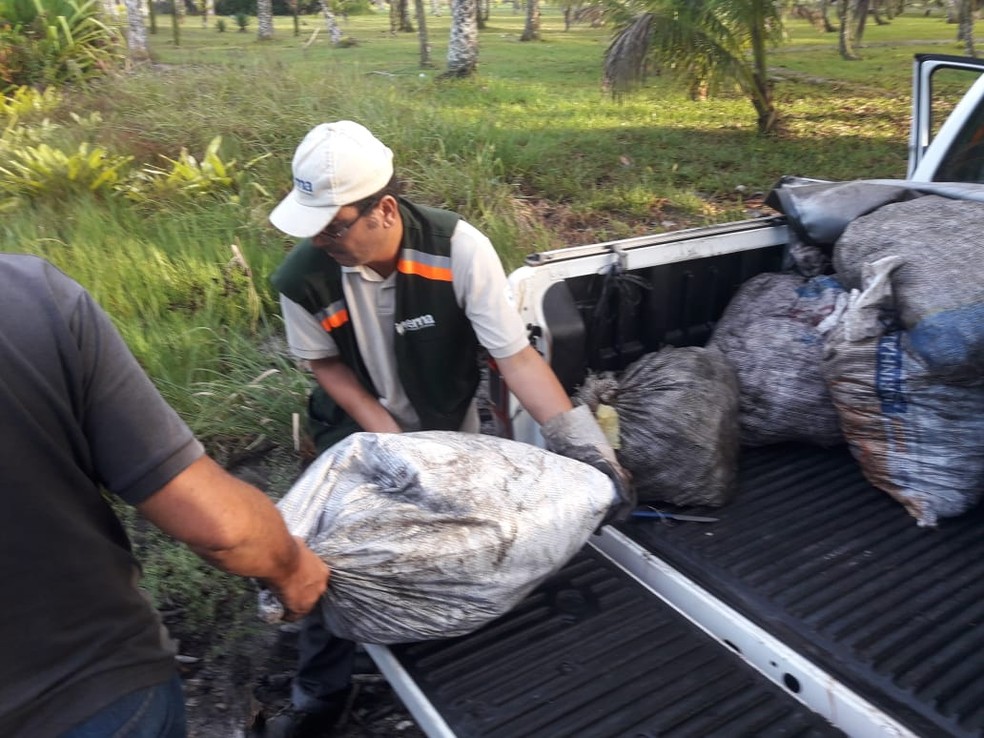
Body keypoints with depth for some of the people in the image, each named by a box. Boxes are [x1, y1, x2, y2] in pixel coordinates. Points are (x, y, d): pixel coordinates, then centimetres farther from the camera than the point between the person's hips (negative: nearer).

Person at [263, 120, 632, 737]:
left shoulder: (458, 248, -32)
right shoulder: (303, 277, -27)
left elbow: (517, 357, -27)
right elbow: (326, 363, -8)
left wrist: (586, 448, -33)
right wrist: (385, 435, -18)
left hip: (450, 426, 0)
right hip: (360, 431, 1)